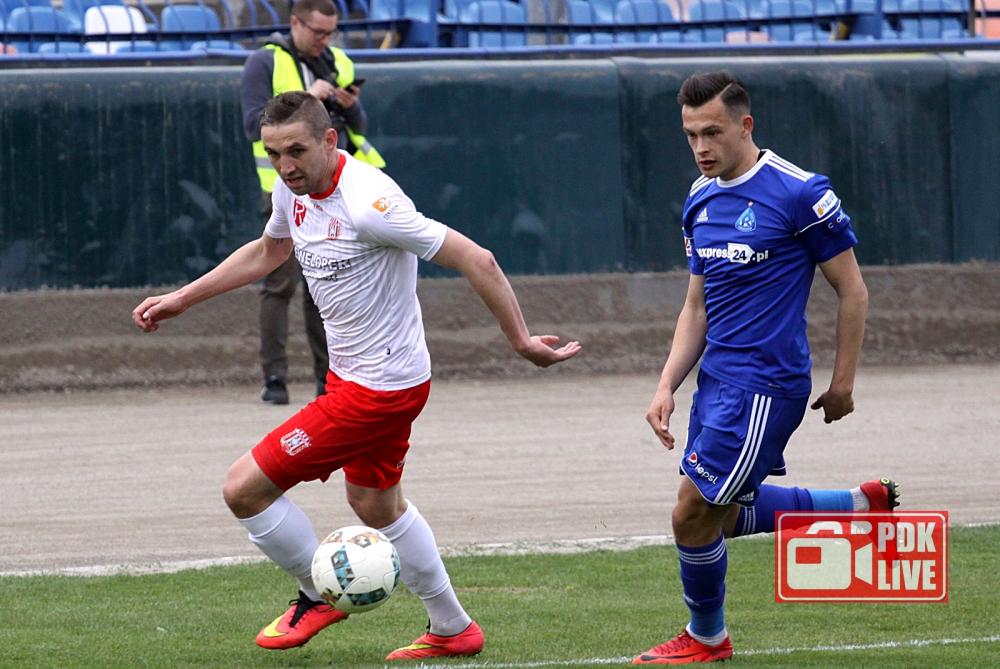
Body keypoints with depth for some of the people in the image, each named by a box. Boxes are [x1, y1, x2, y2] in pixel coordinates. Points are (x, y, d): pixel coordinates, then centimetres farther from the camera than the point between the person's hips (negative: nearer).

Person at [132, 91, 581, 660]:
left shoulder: (368, 203, -29)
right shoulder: (295, 188, -2)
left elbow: (476, 260, -25)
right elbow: (268, 251, 21)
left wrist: (521, 340, -19)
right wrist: (180, 300, 22)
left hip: (380, 389, -10)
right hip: (352, 373, 10)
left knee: (245, 489, -7)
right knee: (377, 506, 27)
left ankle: (320, 596, 15)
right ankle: (453, 631, 42)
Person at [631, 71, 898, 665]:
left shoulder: (800, 193, -14)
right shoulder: (700, 201, 9)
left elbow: (853, 291, -7)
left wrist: (843, 383, -3)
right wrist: (667, 387, 7)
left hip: (766, 384, -8)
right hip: (717, 379, 8)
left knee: (695, 515, -6)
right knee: (727, 513, 16)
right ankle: (859, 505, 31)